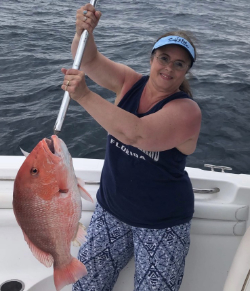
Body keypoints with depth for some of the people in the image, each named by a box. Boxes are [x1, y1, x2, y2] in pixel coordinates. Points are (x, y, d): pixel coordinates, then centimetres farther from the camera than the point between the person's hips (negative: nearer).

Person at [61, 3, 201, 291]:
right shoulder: (130, 82, -3)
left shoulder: (186, 110, -20)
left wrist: (84, 96, -37)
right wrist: (84, 30, -35)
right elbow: (89, 60, -14)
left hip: (161, 224, -4)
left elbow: (135, 134, -36)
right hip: (111, 210, 5)